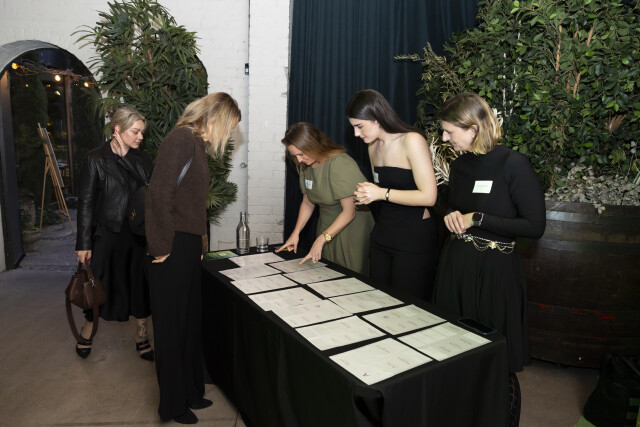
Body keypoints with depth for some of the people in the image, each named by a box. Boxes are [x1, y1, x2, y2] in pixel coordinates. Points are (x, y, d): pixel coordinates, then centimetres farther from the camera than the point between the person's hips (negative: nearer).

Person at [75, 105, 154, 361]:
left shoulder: (141, 158, 5)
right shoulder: (96, 159, -7)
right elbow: (85, 202, -7)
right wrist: (84, 243, -7)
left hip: (137, 235, 3)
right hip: (107, 234, -3)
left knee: (140, 285, 10)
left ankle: (142, 337, 27)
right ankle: (87, 332, 38)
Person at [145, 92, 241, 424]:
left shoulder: (198, 145, 14)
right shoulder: (181, 139, -14)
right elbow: (159, 195, -22)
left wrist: (197, 245, 14)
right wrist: (161, 247, -16)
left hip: (188, 247, 9)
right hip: (172, 250, -9)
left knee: (190, 322, 17)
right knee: (172, 327, 5)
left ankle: (190, 391, 34)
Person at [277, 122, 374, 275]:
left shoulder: (340, 164, -22)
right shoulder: (305, 165, 1)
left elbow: (349, 212, -22)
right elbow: (307, 203, 11)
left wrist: (322, 239, -25)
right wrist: (296, 233, 0)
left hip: (350, 226, -6)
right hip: (326, 225, 7)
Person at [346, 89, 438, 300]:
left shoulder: (411, 141, -13)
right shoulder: (373, 146, 11)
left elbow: (428, 196, -17)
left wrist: (382, 193, -17)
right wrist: (367, 194, 4)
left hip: (414, 236, -7)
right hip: (383, 233, 8)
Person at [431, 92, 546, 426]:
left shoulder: (513, 165, -13)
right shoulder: (459, 166, 6)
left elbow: (535, 226, -13)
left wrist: (476, 219, -15)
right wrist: (452, 218, -2)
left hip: (495, 272, -6)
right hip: (456, 266, 6)